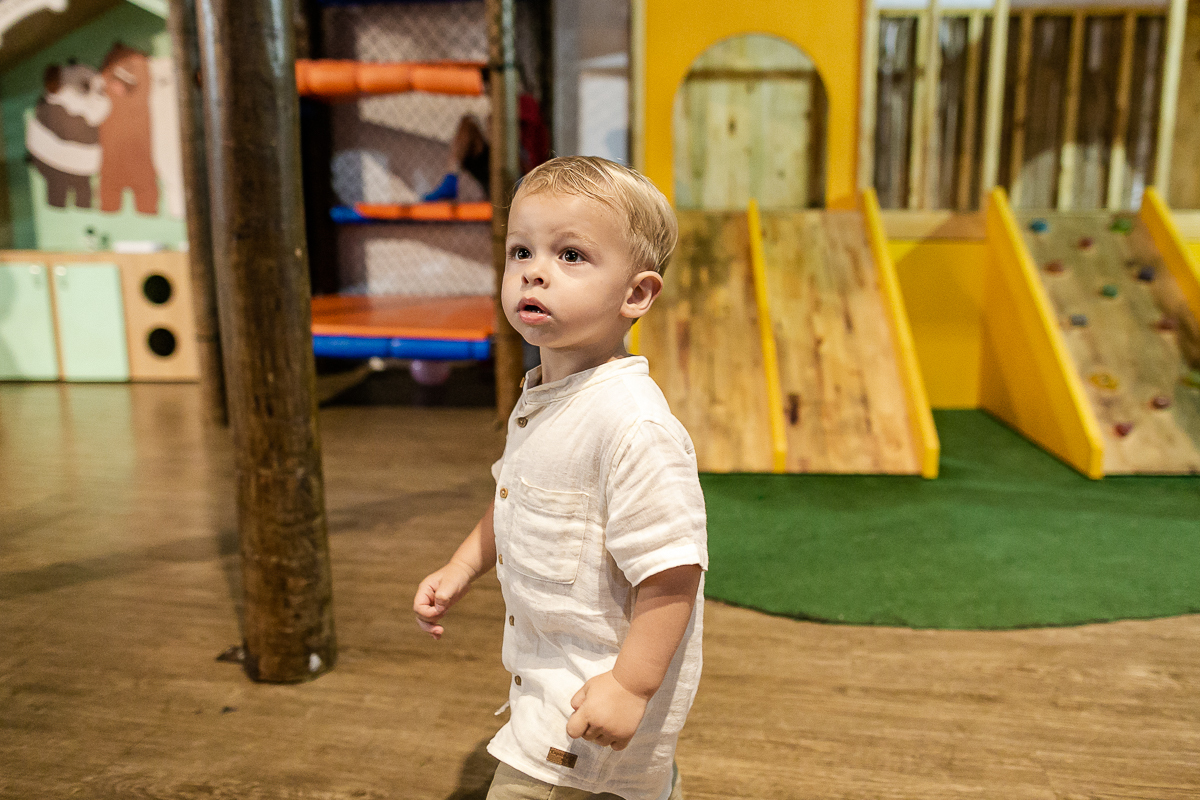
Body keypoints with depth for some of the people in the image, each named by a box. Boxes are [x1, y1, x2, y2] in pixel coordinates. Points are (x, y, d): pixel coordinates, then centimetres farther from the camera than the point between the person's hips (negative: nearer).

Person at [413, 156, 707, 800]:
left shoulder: (634, 425, -29)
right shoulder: (538, 398, 1)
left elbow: (672, 569, -28)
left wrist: (631, 685, -26)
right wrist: (461, 569, 13)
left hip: (596, 693, -9)